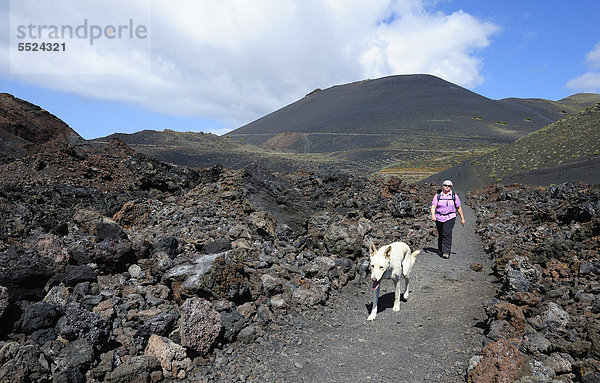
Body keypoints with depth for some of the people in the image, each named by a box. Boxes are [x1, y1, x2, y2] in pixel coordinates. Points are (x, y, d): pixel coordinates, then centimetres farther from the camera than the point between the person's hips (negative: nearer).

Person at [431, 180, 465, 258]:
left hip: (450, 218, -1)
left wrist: (462, 218, 10)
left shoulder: (454, 196, 5)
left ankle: (446, 252, -15)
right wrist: (433, 215, -23)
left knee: (447, 234, -16)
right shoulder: (437, 196, 3)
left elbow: (459, 208, 10)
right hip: (439, 218, 1)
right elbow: (433, 206, -6)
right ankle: (440, 250, 29)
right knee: (440, 234, 9)